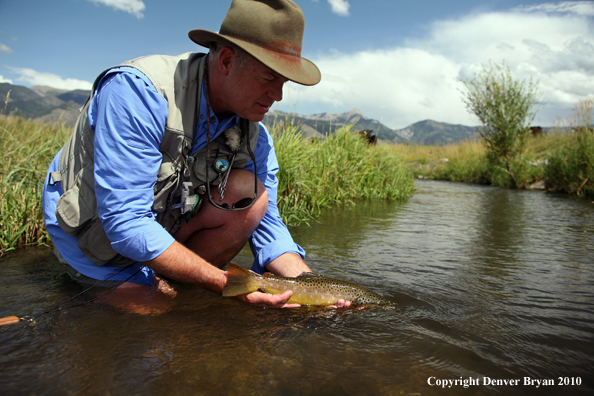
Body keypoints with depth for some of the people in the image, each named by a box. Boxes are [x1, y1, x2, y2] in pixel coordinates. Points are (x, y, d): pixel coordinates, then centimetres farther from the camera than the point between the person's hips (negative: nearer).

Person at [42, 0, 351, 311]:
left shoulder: (254, 135, -12)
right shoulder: (137, 90, -31)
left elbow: (266, 225, -8)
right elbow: (125, 223, -35)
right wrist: (227, 285, -37)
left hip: (170, 221, 4)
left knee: (250, 193, -20)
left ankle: (165, 284, -7)